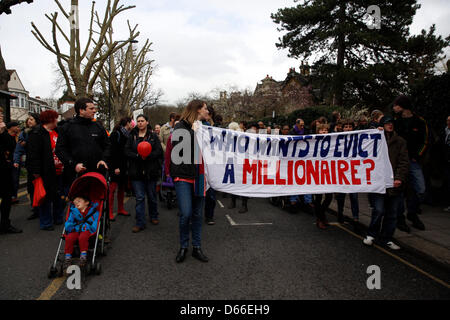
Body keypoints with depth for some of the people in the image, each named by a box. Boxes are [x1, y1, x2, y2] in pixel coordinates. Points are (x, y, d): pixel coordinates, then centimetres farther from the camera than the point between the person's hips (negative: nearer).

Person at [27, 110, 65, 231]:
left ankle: (59, 218, 30)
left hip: (58, 171, 8)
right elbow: (33, 153, -17)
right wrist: (36, 171, -20)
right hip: (46, 172, -8)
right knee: (46, 197, 0)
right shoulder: (37, 133, -12)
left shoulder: (57, 132, 14)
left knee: (58, 196, 16)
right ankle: (46, 223, 10)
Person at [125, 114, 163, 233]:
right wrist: (138, 156, -17)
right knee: (139, 197, -1)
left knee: (152, 195, 11)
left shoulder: (153, 136, 4)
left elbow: (159, 151, -4)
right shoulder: (132, 136, 8)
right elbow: (127, 151, 1)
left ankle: (154, 216, 32)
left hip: (151, 171, 0)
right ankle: (140, 223, 4)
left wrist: (148, 156, -20)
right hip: (136, 171, 0)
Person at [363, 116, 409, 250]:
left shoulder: (400, 141, 9)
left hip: (394, 184, 3)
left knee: (392, 213, 8)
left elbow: (404, 162, 3)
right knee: (379, 210, -9)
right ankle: (371, 234, 14)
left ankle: (386, 239, 23)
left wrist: (399, 178, -7)